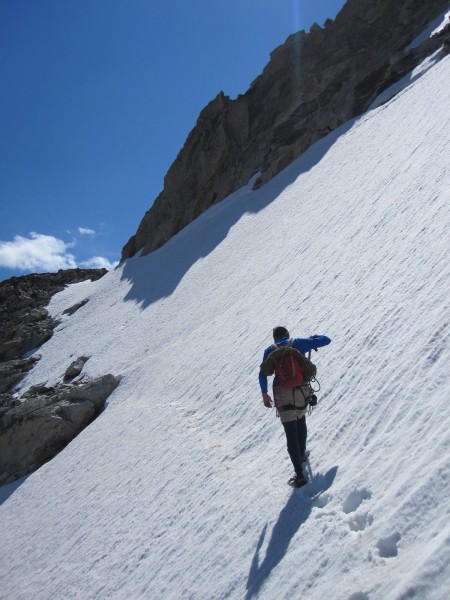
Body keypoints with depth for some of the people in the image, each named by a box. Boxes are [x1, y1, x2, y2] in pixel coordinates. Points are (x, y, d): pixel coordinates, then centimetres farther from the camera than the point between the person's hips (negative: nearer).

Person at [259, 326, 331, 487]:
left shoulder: (270, 350, 9)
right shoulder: (298, 343, 8)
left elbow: (263, 374, 4)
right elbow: (326, 340, 10)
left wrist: (264, 394, 13)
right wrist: (314, 337, 30)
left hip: (283, 396, -2)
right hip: (302, 392, 2)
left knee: (291, 435, 0)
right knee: (300, 420, 32)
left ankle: (299, 475, -6)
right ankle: (302, 454, 45)